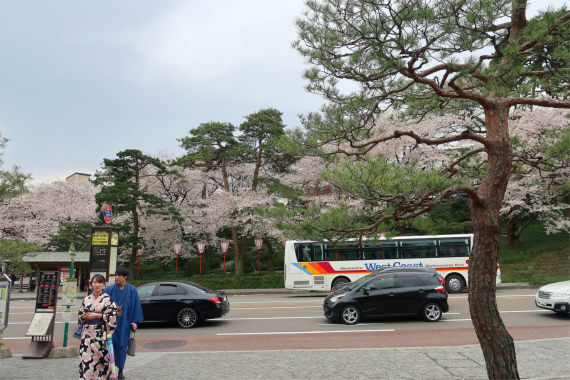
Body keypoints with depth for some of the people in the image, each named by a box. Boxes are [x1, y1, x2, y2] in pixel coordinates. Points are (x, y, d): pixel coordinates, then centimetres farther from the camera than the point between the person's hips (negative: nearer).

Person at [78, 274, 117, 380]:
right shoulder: (87, 299, 13)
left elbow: (112, 315, -10)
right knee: (85, 356, -1)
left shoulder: (107, 299, -3)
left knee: (100, 355, -3)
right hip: (87, 333, 4)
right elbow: (79, 314, 19)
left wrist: (95, 315, -13)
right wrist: (83, 316, -4)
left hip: (101, 333, -4)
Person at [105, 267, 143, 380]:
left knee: (122, 346, 6)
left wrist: (135, 321, -5)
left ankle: (120, 370, 19)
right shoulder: (110, 289, 0)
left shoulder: (132, 290, -1)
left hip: (124, 323, 0)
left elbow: (136, 306, 0)